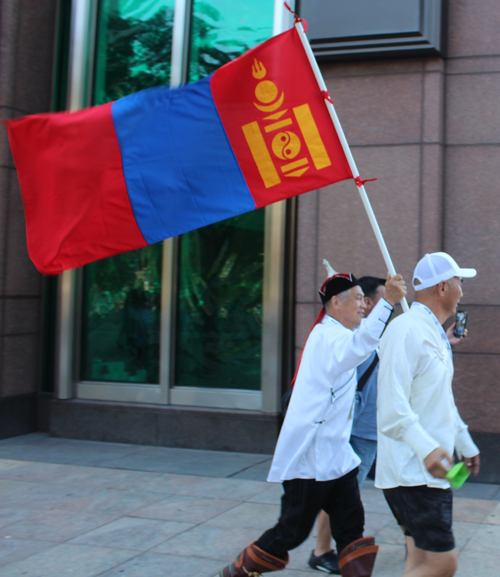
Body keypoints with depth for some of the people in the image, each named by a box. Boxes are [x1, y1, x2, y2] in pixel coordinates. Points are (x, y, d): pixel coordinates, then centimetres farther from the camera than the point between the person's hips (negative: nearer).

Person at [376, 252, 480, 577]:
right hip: (412, 471, -10)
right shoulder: (407, 329, -16)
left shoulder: (436, 334, 18)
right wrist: (426, 448, -33)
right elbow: (393, 403, -24)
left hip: (432, 471, 10)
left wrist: (465, 444, 32)